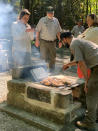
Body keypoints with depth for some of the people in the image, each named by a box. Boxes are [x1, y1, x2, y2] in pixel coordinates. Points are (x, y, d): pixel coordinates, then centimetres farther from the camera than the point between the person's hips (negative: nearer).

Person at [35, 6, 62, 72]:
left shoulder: (56, 20, 10)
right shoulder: (42, 20, 0)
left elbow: (58, 32, 15)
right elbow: (38, 30, 0)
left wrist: (60, 40, 10)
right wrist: (37, 40, -8)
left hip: (53, 42, 4)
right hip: (44, 42, -3)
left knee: (53, 57, 10)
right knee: (43, 57, -6)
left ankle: (51, 70, 25)